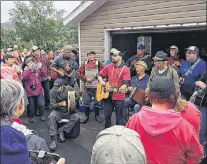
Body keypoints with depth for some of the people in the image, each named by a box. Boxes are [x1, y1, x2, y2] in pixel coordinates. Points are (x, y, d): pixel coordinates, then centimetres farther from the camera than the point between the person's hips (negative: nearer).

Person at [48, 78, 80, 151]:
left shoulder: (69, 88, -9)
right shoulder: (53, 91, -12)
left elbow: (78, 97, 1)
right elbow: (53, 105, -10)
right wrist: (60, 104, -31)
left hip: (68, 111, 1)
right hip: (58, 110, -1)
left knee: (76, 118, -27)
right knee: (51, 117, -33)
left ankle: (61, 130, -14)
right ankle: (53, 139, -28)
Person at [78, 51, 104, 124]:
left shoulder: (98, 64, -3)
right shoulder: (85, 64, 4)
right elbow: (79, 73, 3)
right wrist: (86, 78, -9)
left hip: (96, 86, -2)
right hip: (87, 86, 2)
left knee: (97, 102, 8)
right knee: (86, 102, 7)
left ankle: (97, 116, 25)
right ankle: (86, 116, 23)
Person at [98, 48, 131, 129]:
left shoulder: (125, 69, -9)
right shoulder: (108, 67, 5)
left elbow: (126, 82, -18)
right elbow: (100, 75, 16)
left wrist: (123, 87, -38)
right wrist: (101, 81, -4)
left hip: (119, 98, -4)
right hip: (107, 95, 5)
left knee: (120, 118, 7)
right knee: (107, 116, 16)